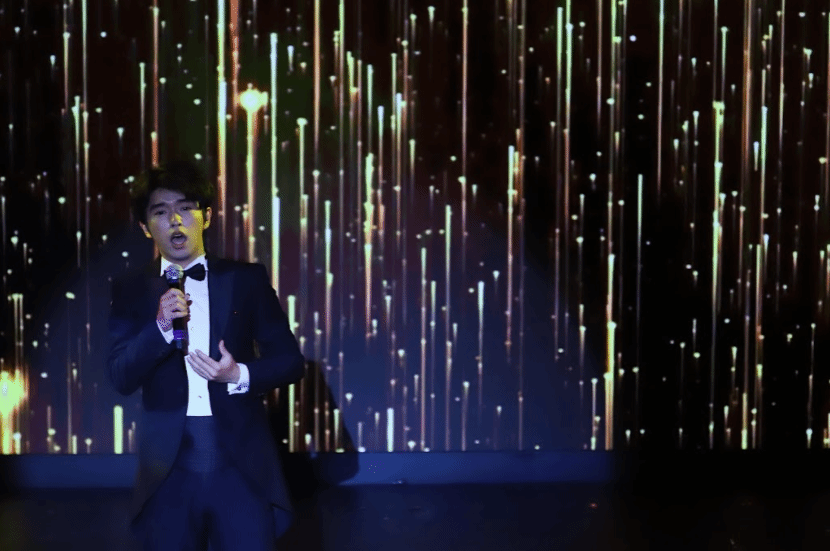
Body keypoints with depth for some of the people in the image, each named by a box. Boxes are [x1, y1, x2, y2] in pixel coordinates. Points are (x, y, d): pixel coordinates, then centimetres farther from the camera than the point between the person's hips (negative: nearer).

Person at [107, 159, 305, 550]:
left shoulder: (247, 279, 4)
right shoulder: (131, 290, 6)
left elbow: (290, 361, 5)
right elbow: (121, 378, -2)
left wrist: (239, 375, -14)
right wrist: (161, 327, -17)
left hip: (242, 463, -1)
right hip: (168, 469, 1)